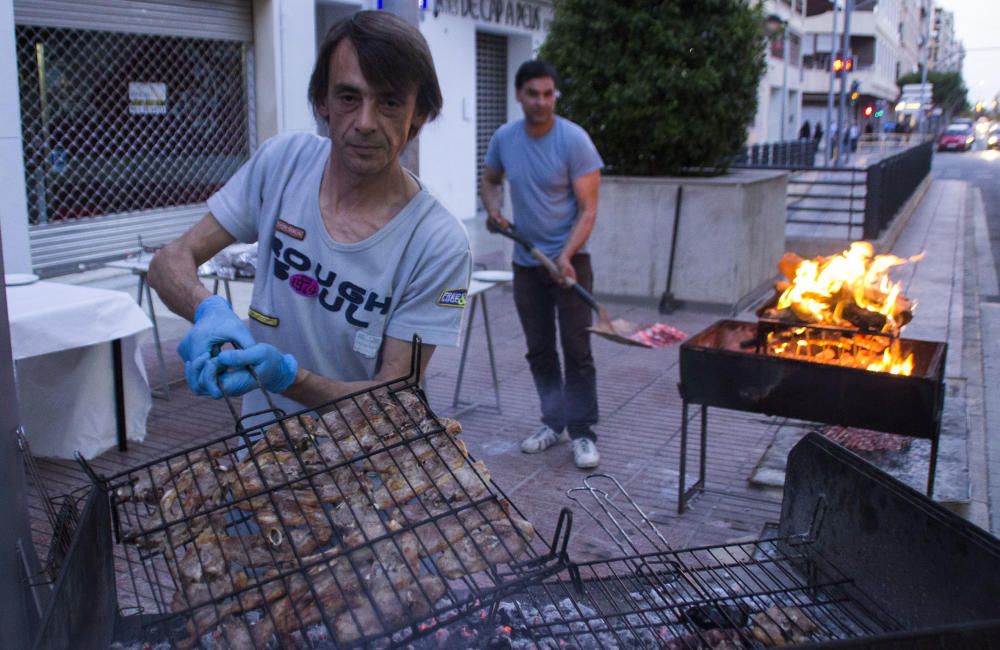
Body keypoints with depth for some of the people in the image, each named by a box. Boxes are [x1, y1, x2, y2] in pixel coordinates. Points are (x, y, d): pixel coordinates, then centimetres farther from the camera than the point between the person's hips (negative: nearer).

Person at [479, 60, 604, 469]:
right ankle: (554, 423, 27)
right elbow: (489, 180, 20)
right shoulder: (504, 138, 0)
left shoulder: (574, 140, -14)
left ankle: (583, 433, 7)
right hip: (525, 262, 5)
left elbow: (587, 210, -16)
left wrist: (566, 256, -29)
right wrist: (492, 209, -3)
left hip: (569, 261, -5)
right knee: (539, 351, 12)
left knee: (576, 350, -3)